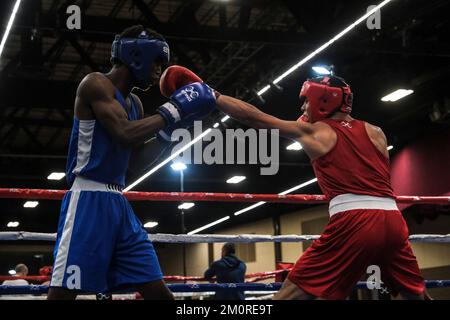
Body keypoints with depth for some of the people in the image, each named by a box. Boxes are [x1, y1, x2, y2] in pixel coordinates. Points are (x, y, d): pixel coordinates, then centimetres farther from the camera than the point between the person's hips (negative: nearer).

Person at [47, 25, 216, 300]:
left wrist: (168, 129, 12)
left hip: (118, 202, 9)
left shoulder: (134, 102, 18)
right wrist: (173, 109, -13)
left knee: (158, 290, 5)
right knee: (63, 292, -11)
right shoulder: (96, 84, -8)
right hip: (89, 199, -8)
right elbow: (126, 135, -22)